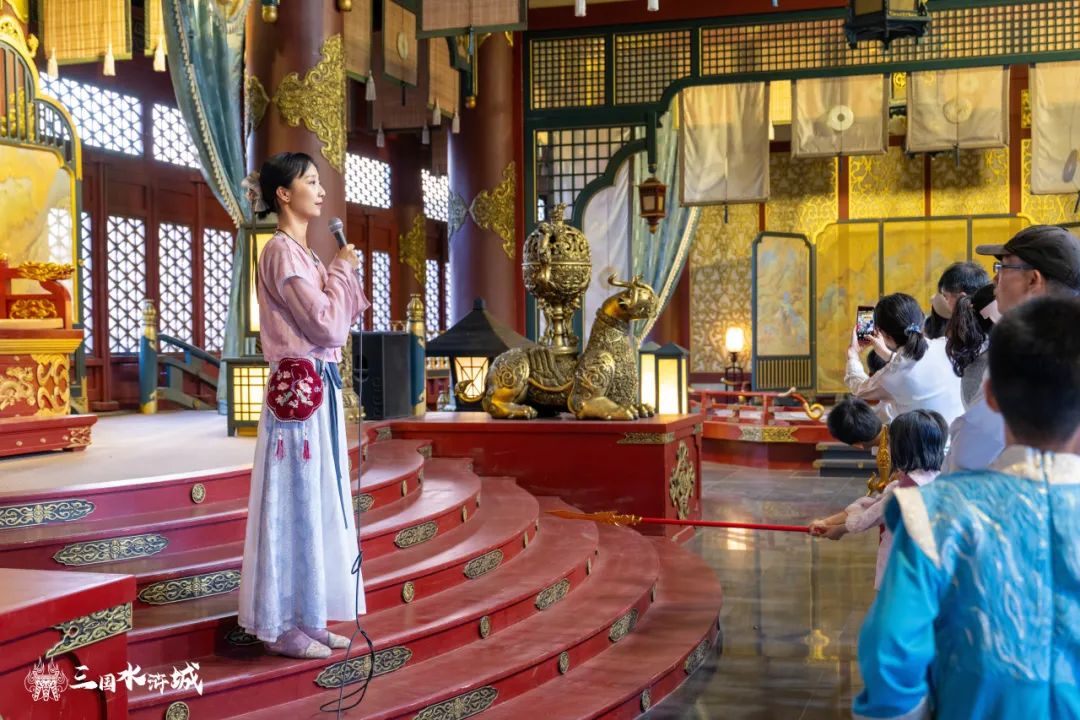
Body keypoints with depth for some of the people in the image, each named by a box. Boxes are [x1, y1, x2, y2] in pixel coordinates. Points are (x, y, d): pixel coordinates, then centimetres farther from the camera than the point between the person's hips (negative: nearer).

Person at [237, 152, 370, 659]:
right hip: (300, 390, -10)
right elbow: (326, 325, -18)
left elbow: (335, 322, 19)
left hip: (318, 389, 10)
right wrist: (343, 269, -5)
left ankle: (307, 617, 21)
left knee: (317, 502, 13)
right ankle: (283, 626, 6)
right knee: (295, 503, -3)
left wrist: (342, 274, 7)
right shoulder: (283, 251, -13)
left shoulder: (300, 252, 16)